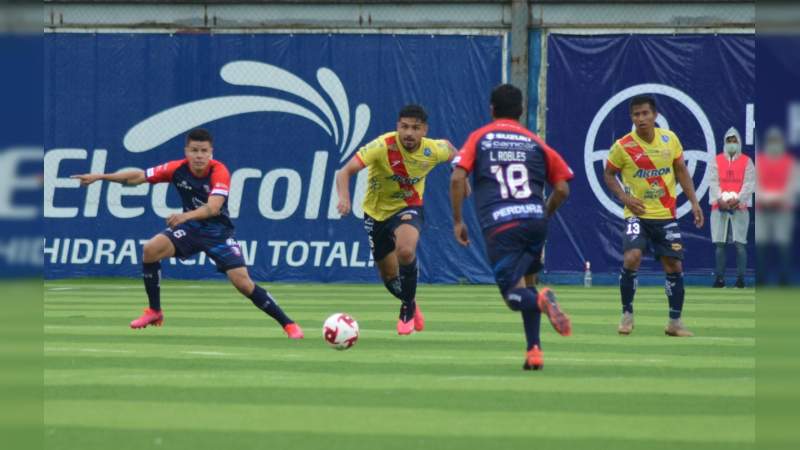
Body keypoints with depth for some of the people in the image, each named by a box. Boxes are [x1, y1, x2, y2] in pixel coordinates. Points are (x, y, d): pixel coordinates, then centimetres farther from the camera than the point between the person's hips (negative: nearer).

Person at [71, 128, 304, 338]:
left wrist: (186, 216, -55)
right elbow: (138, 176, -6)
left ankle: (287, 324, -1)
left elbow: (213, 207, -37)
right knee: (151, 249, -20)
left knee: (243, 282, -16)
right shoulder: (177, 169, -12)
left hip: (218, 231, -4)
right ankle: (154, 312, -4)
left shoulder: (219, 172, -23)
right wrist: (101, 177, -11)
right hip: (190, 228, 4)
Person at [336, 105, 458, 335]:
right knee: (390, 277, 11)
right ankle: (410, 304, 46)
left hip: (408, 208, 0)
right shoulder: (383, 146, -29)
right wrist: (344, 198, -53)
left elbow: (451, 150, 9)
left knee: (405, 251, -33)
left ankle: (408, 307, -8)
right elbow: (345, 172, -36)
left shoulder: (432, 150, -18)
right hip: (376, 211, 0)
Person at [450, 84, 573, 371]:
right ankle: (534, 350, 8)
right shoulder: (535, 142, 16)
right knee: (526, 281, 21)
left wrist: (458, 221, 8)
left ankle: (541, 300, -35)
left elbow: (457, 178, 0)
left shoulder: (479, 138, 12)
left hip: (499, 226, -3)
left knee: (513, 294, 0)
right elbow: (562, 189, 12)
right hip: (535, 220, 3)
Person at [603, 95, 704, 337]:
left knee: (674, 266, 2)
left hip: (666, 215, 3)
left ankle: (675, 322, 16)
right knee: (631, 258, -23)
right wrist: (624, 197, -12)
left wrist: (694, 202, 5)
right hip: (637, 215, -3)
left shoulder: (670, 139, -1)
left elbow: (681, 171, 11)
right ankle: (627, 315, -5)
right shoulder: (623, 146, -9)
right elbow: (608, 174, 4)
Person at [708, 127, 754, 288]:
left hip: (739, 206, -2)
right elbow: (714, 182, 3)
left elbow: (749, 183, -1)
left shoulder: (746, 161, 6)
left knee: (740, 243, -6)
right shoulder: (717, 161, 10)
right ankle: (719, 278, 6)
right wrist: (720, 200, -12)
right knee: (719, 243, 1)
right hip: (720, 206, 2)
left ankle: (740, 278, -3)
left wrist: (738, 199, -14)